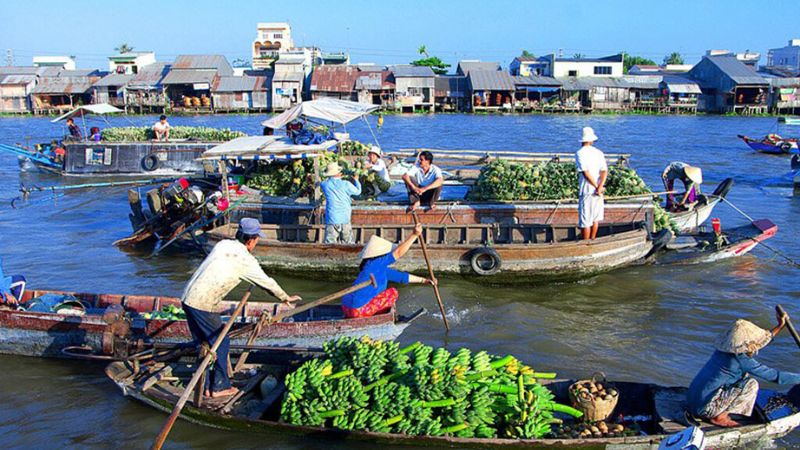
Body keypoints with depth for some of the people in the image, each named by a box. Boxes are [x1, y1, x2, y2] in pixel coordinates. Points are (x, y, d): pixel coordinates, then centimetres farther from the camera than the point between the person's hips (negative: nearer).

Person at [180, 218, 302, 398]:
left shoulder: (223, 244, 10)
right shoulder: (246, 260, -9)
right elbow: (266, 282, 3)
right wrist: (285, 298, 19)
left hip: (188, 298, 8)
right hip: (203, 305, -8)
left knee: (203, 344, 18)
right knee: (220, 343, 8)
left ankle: (206, 385, 26)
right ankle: (219, 386, 18)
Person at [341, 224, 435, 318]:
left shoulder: (381, 268, 15)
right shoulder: (374, 264, -12)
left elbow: (401, 276, 21)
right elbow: (398, 253, -19)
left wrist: (424, 280, 22)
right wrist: (414, 235, -21)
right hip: (358, 309, -9)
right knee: (393, 293, 1)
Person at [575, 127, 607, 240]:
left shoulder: (580, 153, -8)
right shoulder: (599, 153, 6)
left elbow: (586, 173, -16)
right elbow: (604, 171, -5)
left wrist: (597, 187, -11)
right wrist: (600, 187, -15)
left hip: (586, 190, -5)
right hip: (598, 191, 5)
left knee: (585, 220, 1)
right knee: (595, 218, 18)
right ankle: (592, 240, 28)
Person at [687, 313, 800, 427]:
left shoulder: (723, 350, 9)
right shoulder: (741, 360, -16)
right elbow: (775, 376, -11)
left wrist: (780, 326, 29)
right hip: (704, 408, -9)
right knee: (751, 384, -6)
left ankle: (715, 413, 14)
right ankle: (719, 417, -3)